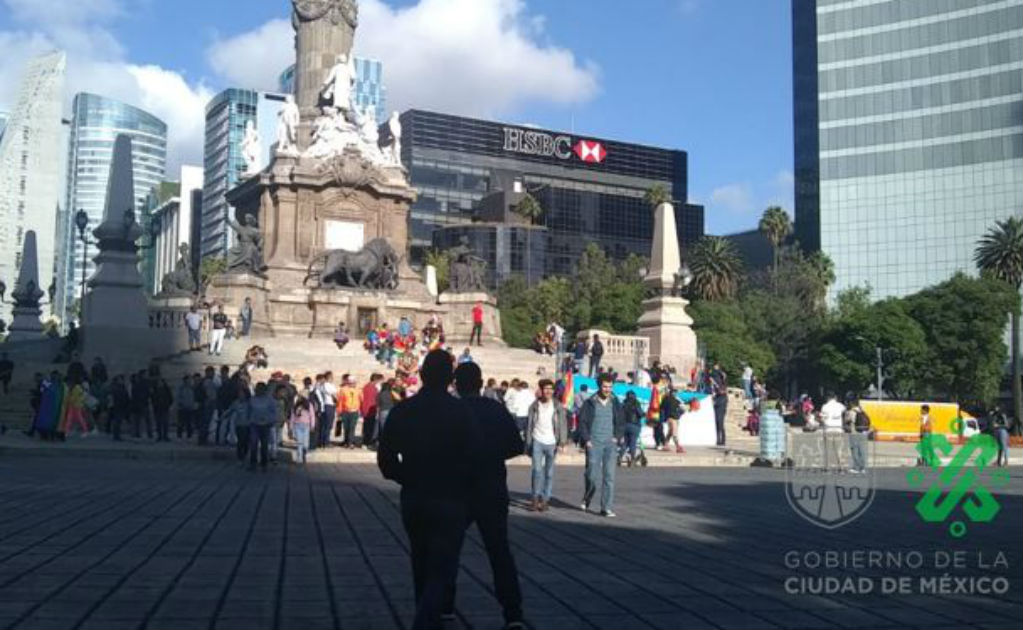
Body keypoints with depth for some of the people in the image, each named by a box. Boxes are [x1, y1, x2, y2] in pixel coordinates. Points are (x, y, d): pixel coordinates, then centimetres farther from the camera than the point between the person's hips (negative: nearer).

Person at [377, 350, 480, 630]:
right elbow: (474, 458, -13)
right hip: (450, 501, -4)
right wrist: (463, 486, 6)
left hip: (412, 500, 4)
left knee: (422, 567, 22)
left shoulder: (401, 411, -2)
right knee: (442, 572, 0)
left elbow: (386, 460, 1)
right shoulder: (459, 411, -12)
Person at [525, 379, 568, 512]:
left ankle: (545, 500, 11)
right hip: (537, 442, 0)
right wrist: (528, 444, 6)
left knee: (549, 473, 3)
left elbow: (563, 425, 2)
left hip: (551, 443, 0)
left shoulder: (558, 406, 2)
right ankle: (536, 499, -2)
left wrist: (562, 443, -8)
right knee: (537, 470, -9)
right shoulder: (534, 406, 4)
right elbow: (529, 425, 8)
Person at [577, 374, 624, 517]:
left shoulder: (615, 403, 8)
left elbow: (621, 422, 17)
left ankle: (607, 508, 0)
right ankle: (587, 499, 25)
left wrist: (617, 437, 4)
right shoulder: (590, 403, -1)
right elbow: (582, 422, -1)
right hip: (593, 444, -2)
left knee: (609, 476, -3)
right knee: (593, 476, -4)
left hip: (610, 444, 3)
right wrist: (586, 440, -8)